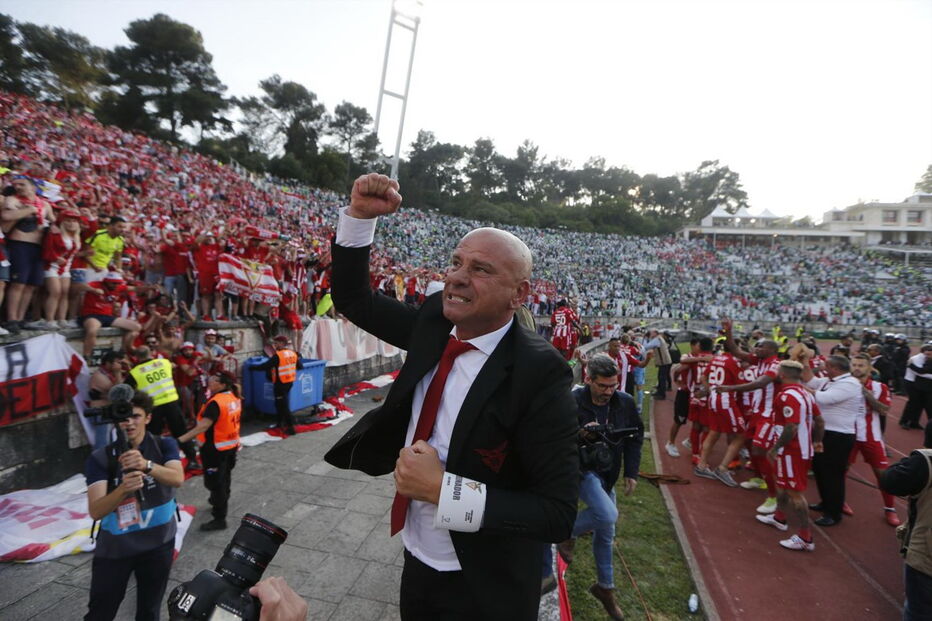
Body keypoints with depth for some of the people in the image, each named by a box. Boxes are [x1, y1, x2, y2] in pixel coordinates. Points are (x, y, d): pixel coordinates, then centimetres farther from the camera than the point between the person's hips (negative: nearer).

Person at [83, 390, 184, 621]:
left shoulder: (164, 445, -10)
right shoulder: (100, 458, -13)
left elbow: (177, 479, -27)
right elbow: (95, 511, -22)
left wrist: (146, 465, -44)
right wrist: (123, 489, -41)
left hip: (158, 543, 1)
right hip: (114, 547, -1)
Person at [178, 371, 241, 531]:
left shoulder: (216, 402, -25)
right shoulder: (234, 398, 0)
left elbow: (202, 427, -34)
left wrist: (180, 440, -36)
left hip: (215, 448, -9)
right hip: (231, 445, 9)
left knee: (214, 482, 2)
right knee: (224, 479, 24)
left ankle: (219, 519, 9)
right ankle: (220, 505, 43)